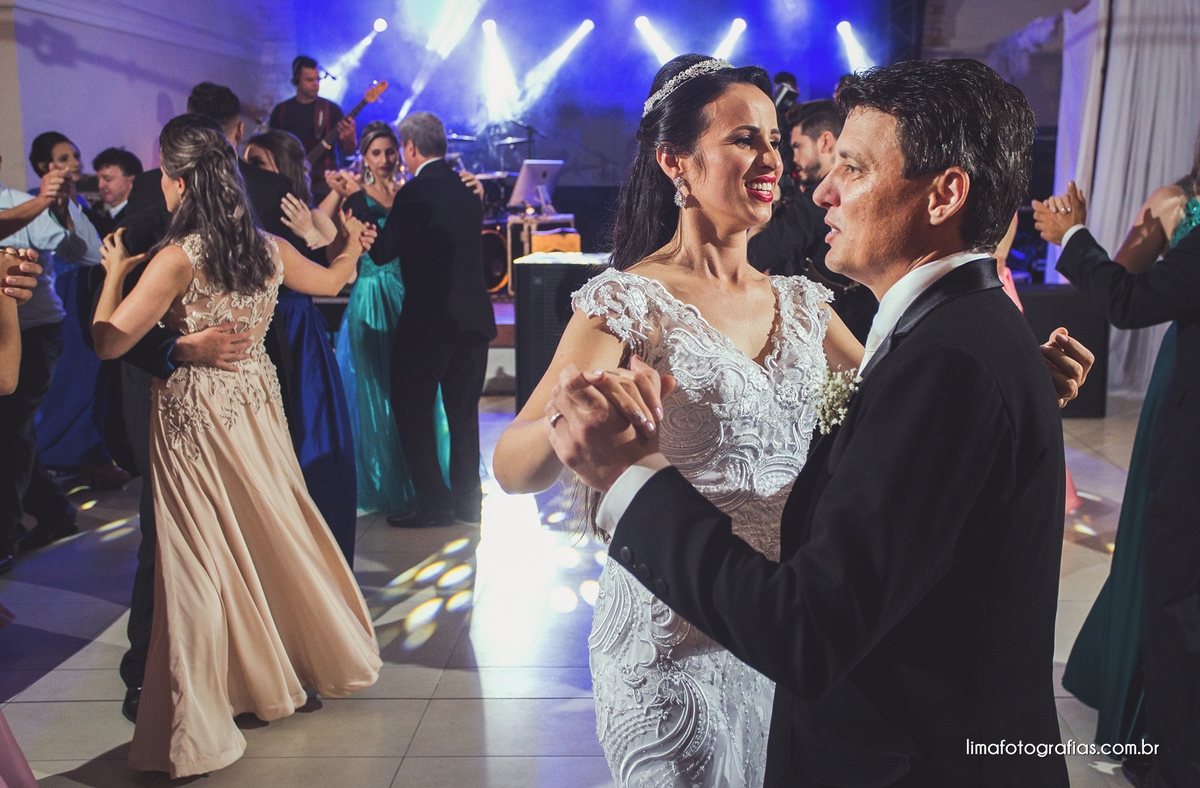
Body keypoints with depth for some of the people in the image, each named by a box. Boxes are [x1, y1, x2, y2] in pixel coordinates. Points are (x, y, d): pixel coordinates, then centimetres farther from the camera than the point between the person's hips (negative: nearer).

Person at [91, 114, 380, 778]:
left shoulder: (176, 258, -17)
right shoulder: (268, 248, -1)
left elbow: (109, 343, -17)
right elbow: (332, 281, 18)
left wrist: (115, 272, -1)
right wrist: (350, 248, 40)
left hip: (195, 416, -5)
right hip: (257, 403, 5)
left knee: (204, 561, 2)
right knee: (279, 534, 20)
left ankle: (200, 728, 12)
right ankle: (323, 656, 37)